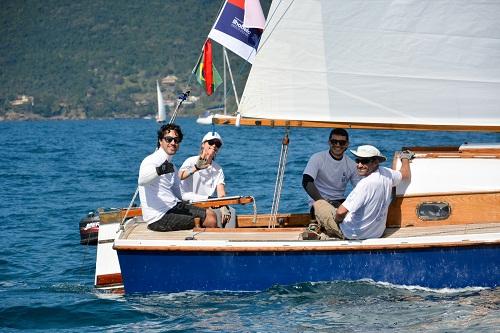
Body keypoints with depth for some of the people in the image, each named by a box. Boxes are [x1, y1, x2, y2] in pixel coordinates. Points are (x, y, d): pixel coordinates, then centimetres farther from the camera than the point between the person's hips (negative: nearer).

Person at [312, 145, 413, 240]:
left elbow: (341, 212, -37)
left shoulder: (365, 184, -33)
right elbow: (406, 175, 13)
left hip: (354, 234, -8)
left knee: (318, 204, 9)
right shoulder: (386, 174, -11)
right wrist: (405, 158, 32)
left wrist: (338, 219, -14)